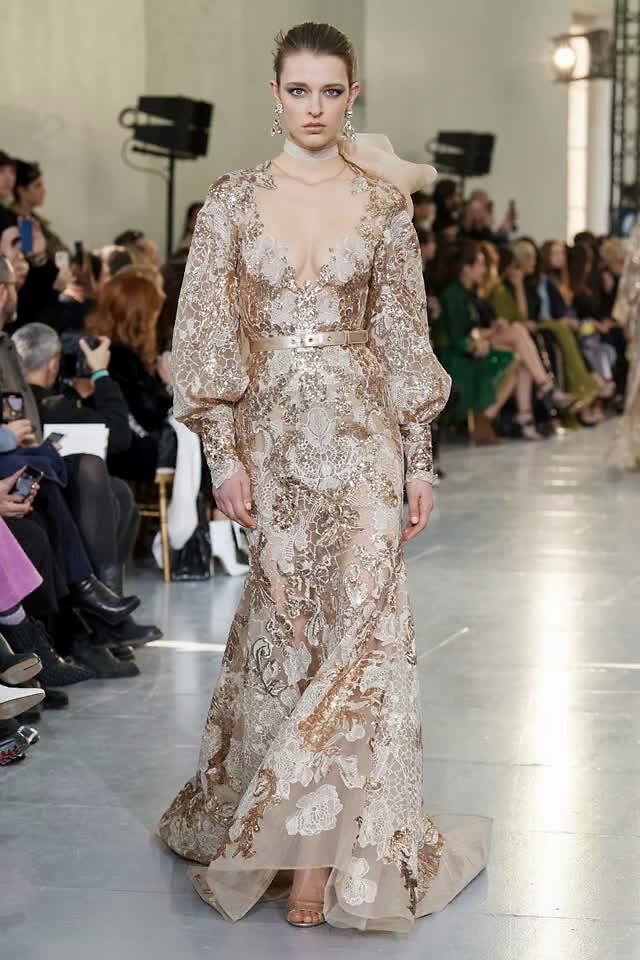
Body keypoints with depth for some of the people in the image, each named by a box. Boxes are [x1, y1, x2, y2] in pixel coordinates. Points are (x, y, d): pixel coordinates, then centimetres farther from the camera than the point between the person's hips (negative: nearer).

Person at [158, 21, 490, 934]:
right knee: (293, 622, 4)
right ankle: (322, 844, 18)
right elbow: (207, 337, 1)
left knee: (359, 619, -7)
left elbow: (406, 340, 7)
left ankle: (324, 843, 1)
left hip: (361, 432, 0)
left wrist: (419, 458, 4)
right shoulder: (233, 201, 2)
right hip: (272, 434, 0)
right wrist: (225, 452, -6)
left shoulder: (385, 205, 4)